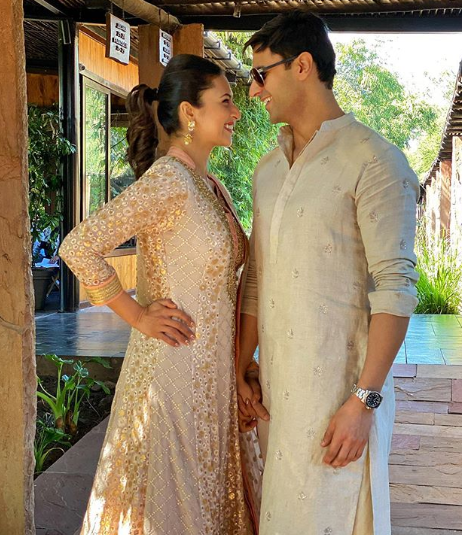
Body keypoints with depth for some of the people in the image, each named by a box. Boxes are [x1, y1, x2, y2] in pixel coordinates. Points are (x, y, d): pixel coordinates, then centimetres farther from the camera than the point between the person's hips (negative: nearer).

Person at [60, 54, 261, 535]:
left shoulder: (209, 184, 10)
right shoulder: (166, 181, -18)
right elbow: (78, 247, -24)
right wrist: (137, 314, -16)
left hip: (214, 371, 8)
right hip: (174, 365, -8)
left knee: (207, 491, 19)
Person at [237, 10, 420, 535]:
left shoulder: (373, 161, -9)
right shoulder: (268, 169, 13)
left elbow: (395, 288, -14)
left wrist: (365, 399, -18)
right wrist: (241, 371, 14)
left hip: (338, 386, -6)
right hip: (274, 384, 7)